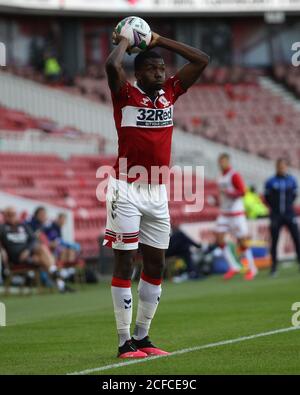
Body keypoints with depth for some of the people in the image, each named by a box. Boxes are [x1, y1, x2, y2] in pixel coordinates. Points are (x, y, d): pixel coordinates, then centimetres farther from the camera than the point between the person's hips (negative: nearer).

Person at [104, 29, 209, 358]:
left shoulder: (169, 93, 10)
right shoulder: (126, 95, -5)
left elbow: (201, 60, 12)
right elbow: (112, 66, -26)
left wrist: (158, 41, 9)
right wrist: (124, 42, -6)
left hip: (157, 192, 6)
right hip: (127, 190, -6)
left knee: (156, 265, 9)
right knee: (124, 263, -4)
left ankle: (142, 336, 18)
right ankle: (125, 342, -3)